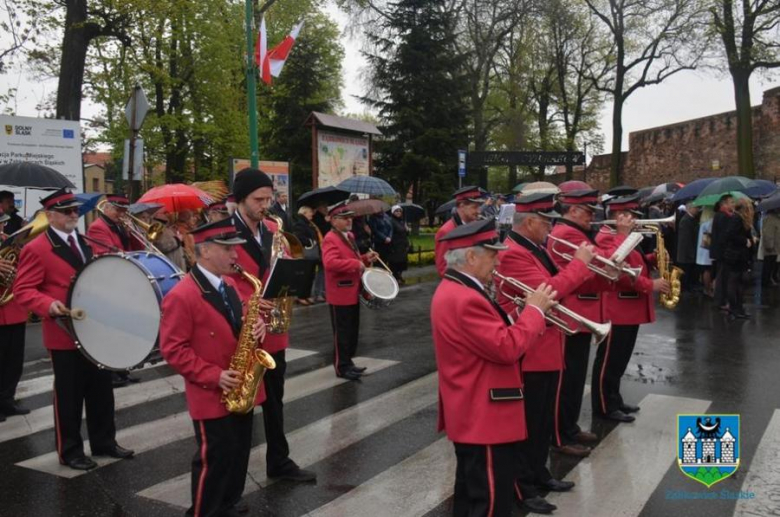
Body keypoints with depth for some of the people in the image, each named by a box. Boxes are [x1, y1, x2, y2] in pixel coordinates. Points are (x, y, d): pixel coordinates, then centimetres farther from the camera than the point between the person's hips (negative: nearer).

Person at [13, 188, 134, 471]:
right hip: (64, 335, -7)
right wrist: (49, 305, -31)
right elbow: (23, 290, -15)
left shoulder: (84, 243, 13)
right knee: (69, 395, 4)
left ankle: (104, 442, 28)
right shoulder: (36, 249, -11)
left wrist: (111, 294, 8)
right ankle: (70, 451, 19)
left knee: (101, 389, 14)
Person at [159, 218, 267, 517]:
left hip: (241, 389, 8)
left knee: (239, 453, 18)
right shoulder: (181, 296, -18)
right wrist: (214, 376, -22)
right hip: (211, 395, -8)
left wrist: (257, 326, -5)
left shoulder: (231, 284, 7)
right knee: (214, 459, 2)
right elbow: (173, 350, -18)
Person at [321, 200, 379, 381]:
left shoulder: (349, 236, 13)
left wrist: (365, 258, 6)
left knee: (352, 330, 16)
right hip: (340, 295, -10)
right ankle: (342, 367, 9)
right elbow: (330, 263, -32)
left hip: (352, 293, 10)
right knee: (342, 332, -1)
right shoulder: (330, 239, -18)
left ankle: (348, 362, 28)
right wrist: (356, 264, -27)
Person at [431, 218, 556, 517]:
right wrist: (534, 310, -14)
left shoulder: (453, 290, 9)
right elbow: (507, 348, -27)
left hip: (472, 415, 11)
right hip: (485, 418, -11)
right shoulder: (465, 299, -25)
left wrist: (531, 314, 5)